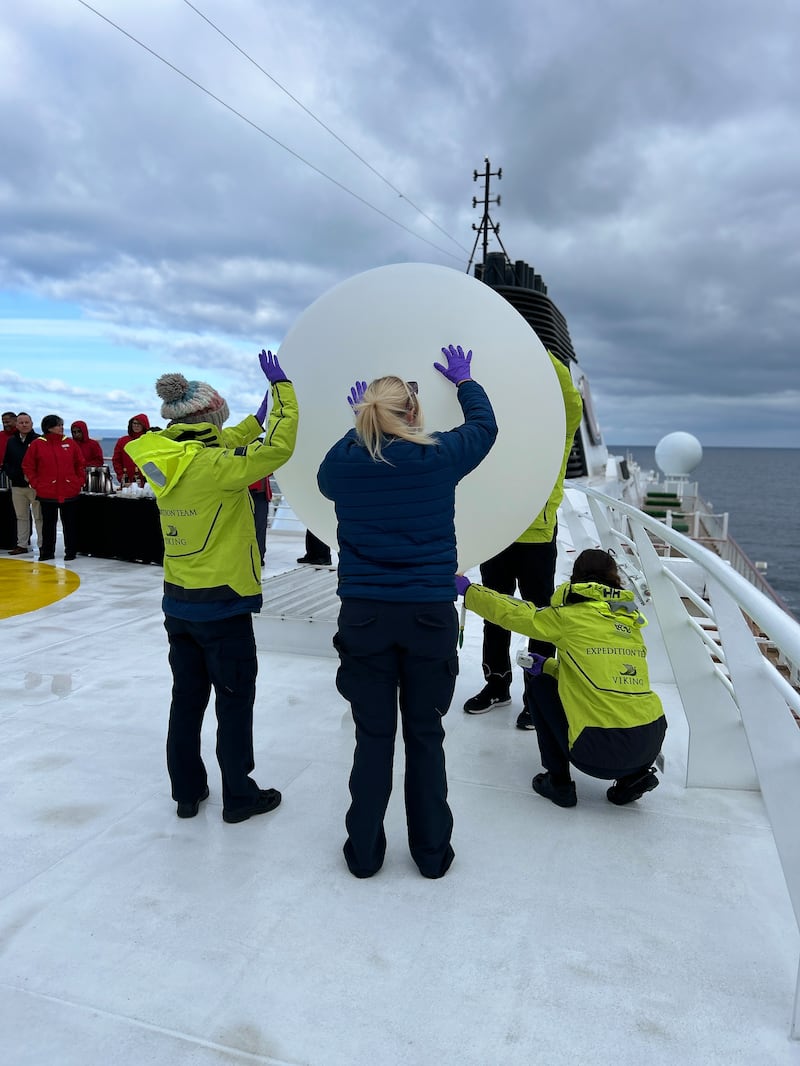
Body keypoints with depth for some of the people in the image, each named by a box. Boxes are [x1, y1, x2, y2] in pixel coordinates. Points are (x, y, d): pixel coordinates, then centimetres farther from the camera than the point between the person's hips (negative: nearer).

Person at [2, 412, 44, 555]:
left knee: (39, 516, -3)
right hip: (17, 486, 5)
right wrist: (12, 474, -1)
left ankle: (43, 545, 1)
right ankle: (22, 545, 18)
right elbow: (5, 462, 15)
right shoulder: (11, 441, 12)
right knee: (21, 516, 11)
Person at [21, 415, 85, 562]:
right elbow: (27, 466, 4)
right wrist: (35, 484, -2)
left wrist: (80, 482, 3)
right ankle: (47, 552, 19)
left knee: (70, 523, 6)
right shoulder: (37, 444, -1)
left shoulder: (70, 443, 4)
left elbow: (80, 464, 10)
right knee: (48, 523, 9)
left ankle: (71, 551, 15)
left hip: (70, 492, 1)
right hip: (47, 492, -1)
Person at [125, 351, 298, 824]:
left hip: (178, 603, 7)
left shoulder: (165, 462, 1)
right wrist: (282, 386, -10)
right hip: (223, 606, -7)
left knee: (188, 697, 18)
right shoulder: (215, 466, -21)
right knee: (235, 700, 8)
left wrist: (256, 419, 24)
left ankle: (188, 792, 31)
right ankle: (239, 796, 22)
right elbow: (279, 447, -21)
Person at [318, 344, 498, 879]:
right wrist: (464, 379, 31)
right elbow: (485, 424, 14)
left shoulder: (345, 462, -3)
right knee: (425, 735, 13)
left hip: (364, 616, 1)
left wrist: (361, 421, 32)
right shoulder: (438, 456, -7)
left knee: (373, 736, 13)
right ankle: (432, 852, 28)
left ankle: (364, 851, 26)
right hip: (429, 617, -1)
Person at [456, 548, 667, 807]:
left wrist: (467, 590, 16)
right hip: (651, 743, 6)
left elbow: (514, 613, 5)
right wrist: (549, 665, 23)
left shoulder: (570, 616, -4)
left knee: (541, 686, 17)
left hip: (600, 752, -6)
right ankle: (634, 775, 18)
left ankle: (558, 783, 20)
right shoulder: (630, 623, 12)